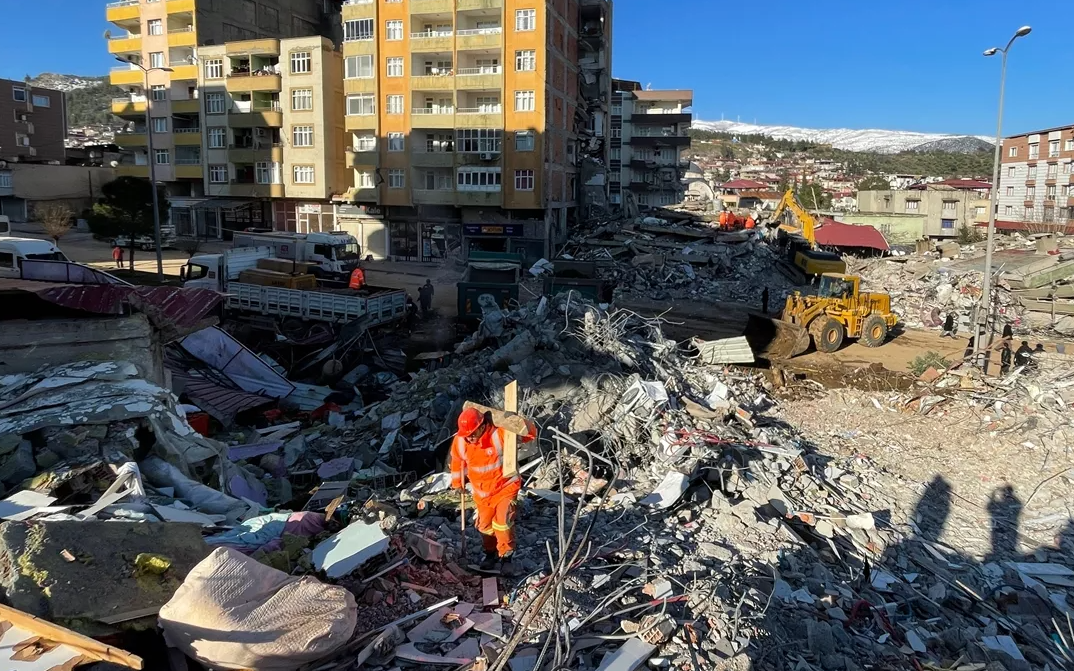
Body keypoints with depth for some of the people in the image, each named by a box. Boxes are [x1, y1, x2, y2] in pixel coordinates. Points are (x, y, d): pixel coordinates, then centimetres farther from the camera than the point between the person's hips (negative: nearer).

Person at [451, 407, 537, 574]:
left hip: (505, 487, -4)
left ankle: (506, 557, 6)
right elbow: (457, 462, 5)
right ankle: (491, 553, 39)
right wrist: (457, 484, 16)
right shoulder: (460, 442, -15)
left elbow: (531, 433, -25)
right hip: (482, 491, 4)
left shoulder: (500, 434, -27)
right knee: (485, 525, 13)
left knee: (503, 522, -16)